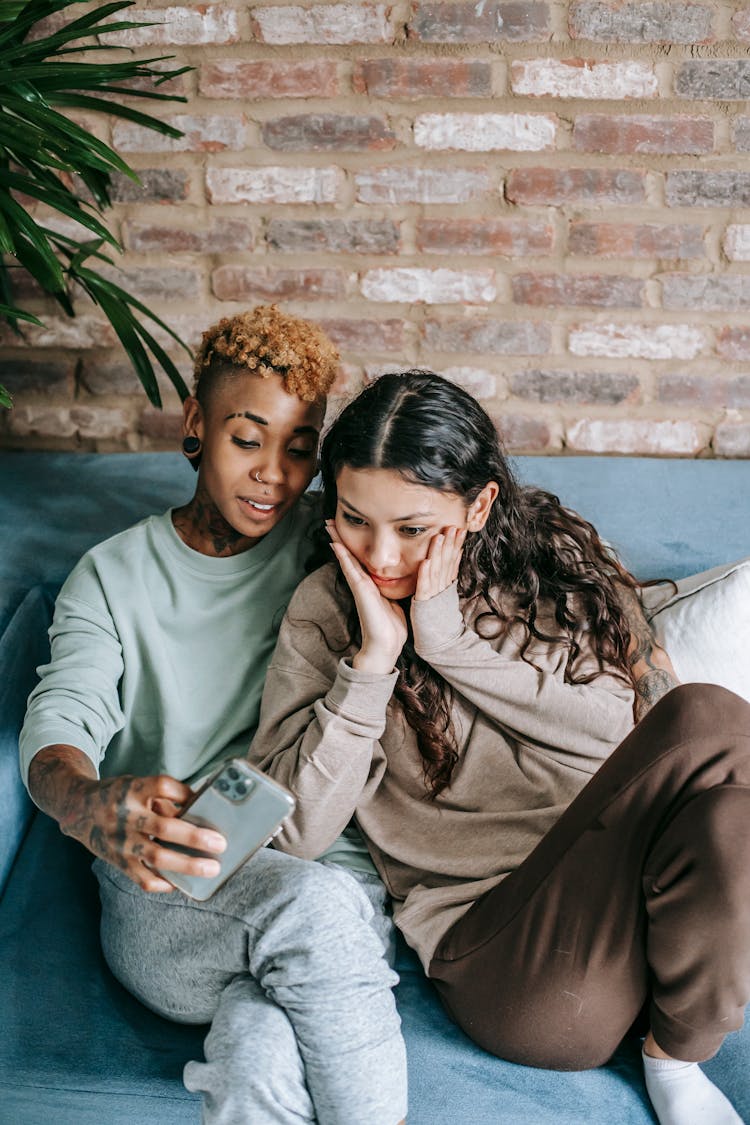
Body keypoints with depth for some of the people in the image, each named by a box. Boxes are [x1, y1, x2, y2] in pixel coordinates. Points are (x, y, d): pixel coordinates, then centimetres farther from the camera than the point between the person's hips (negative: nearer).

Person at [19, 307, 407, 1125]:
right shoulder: (112, 577, 11)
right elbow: (57, 722, -6)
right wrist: (95, 807, -30)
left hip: (329, 864, 0)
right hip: (165, 896, 1)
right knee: (312, 904, -33)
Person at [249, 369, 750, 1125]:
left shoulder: (552, 557, 6)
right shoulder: (325, 611, 0)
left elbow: (614, 723, -8)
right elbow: (296, 830, -7)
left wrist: (450, 633, -13)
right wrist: (374, 657, -14)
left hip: (612, 877, 4)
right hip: (486, 934, -3)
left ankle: (674, 1052, -5)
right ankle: (673, 1046, -6)